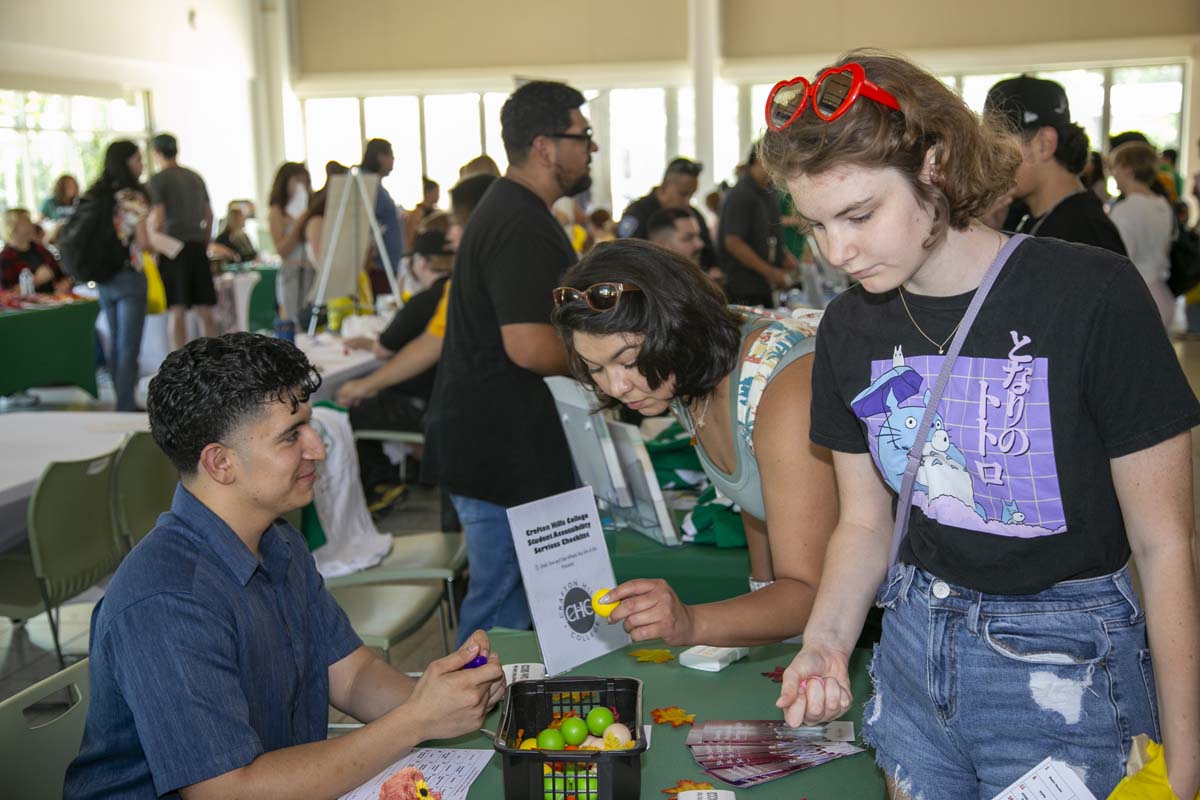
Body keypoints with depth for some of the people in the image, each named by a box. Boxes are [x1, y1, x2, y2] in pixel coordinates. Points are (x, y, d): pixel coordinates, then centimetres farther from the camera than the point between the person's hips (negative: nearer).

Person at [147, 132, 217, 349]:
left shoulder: (157, 180, -3)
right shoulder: (195, 177, 14)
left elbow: (158, 217, -11)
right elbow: (208, 215, 14)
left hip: (173, 246, -5)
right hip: (197, 245, 5)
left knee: (178, 310, -4)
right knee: (204, 309, 6)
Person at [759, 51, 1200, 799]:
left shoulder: (1093, 295, -18)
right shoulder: (850, 326, -1)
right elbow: (865, 521, 8)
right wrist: (826, 642, -11)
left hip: (1068, 669, -4)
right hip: (916, 647, 5)